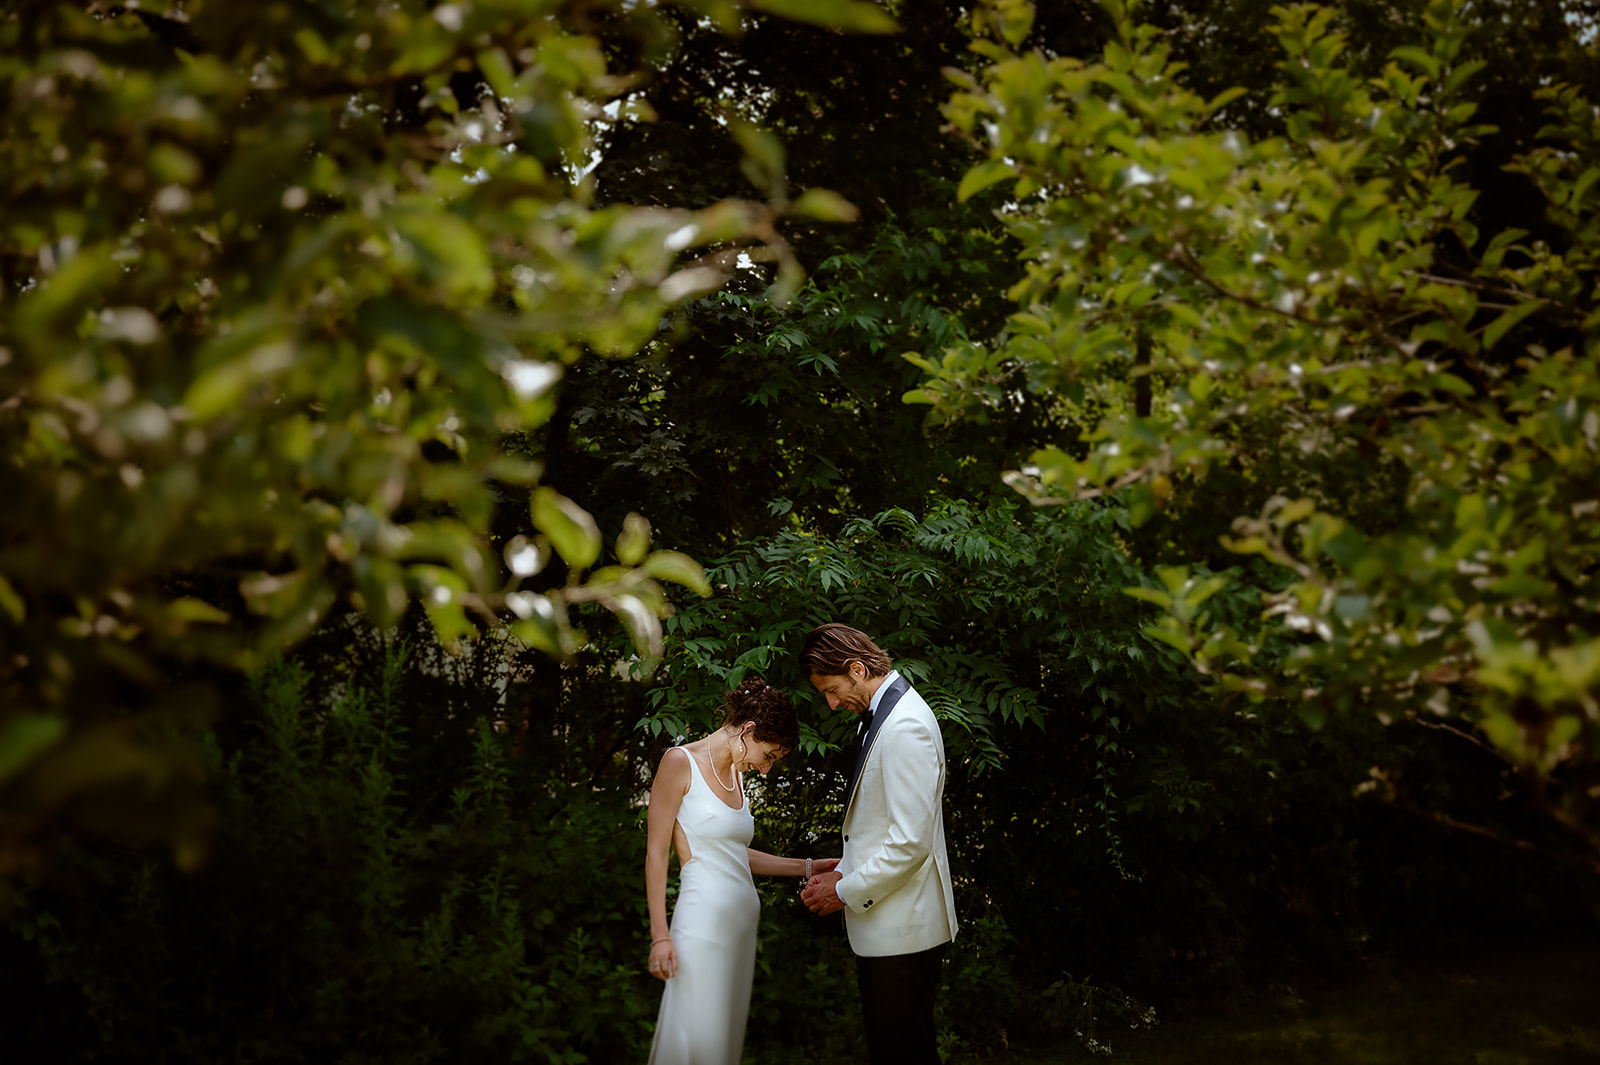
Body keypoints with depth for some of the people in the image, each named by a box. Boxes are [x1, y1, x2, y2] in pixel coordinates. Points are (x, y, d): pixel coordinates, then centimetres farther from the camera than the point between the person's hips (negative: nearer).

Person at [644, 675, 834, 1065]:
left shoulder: (736, 773, 16)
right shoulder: (680, 763, -7)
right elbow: (656, 852, -8)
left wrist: (808, 868, 20)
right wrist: (660, 935, -12)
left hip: (741, 922, 8)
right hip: (704, 923, -8)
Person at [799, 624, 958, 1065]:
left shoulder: (905, 728, -21)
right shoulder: (881, 715, 12)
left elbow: (910, 843, -23)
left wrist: (847, 892, -13)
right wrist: (844, 874, 10)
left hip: (902, 929, -10)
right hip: (881, 924, 10)